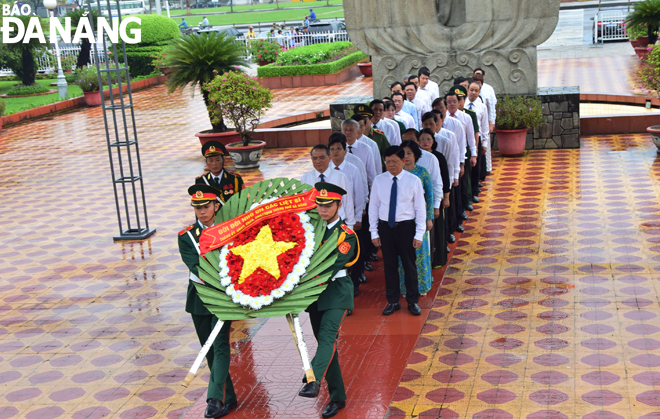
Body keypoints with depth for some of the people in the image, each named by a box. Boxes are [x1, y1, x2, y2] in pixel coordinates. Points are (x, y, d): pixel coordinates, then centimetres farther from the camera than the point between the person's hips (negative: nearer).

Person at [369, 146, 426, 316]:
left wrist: (419, 234, -7)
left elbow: (420, 208, -3)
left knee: (409, 265, 7)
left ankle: (412, 301, 22)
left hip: (406, 227, -2)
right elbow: (373, 207, 4)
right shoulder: (379, 180, -1)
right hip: (385, 227, 2)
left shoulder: (413, 181, -6)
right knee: (389, 265, 11)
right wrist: (374, 232, 1)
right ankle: (393, 301, 24)